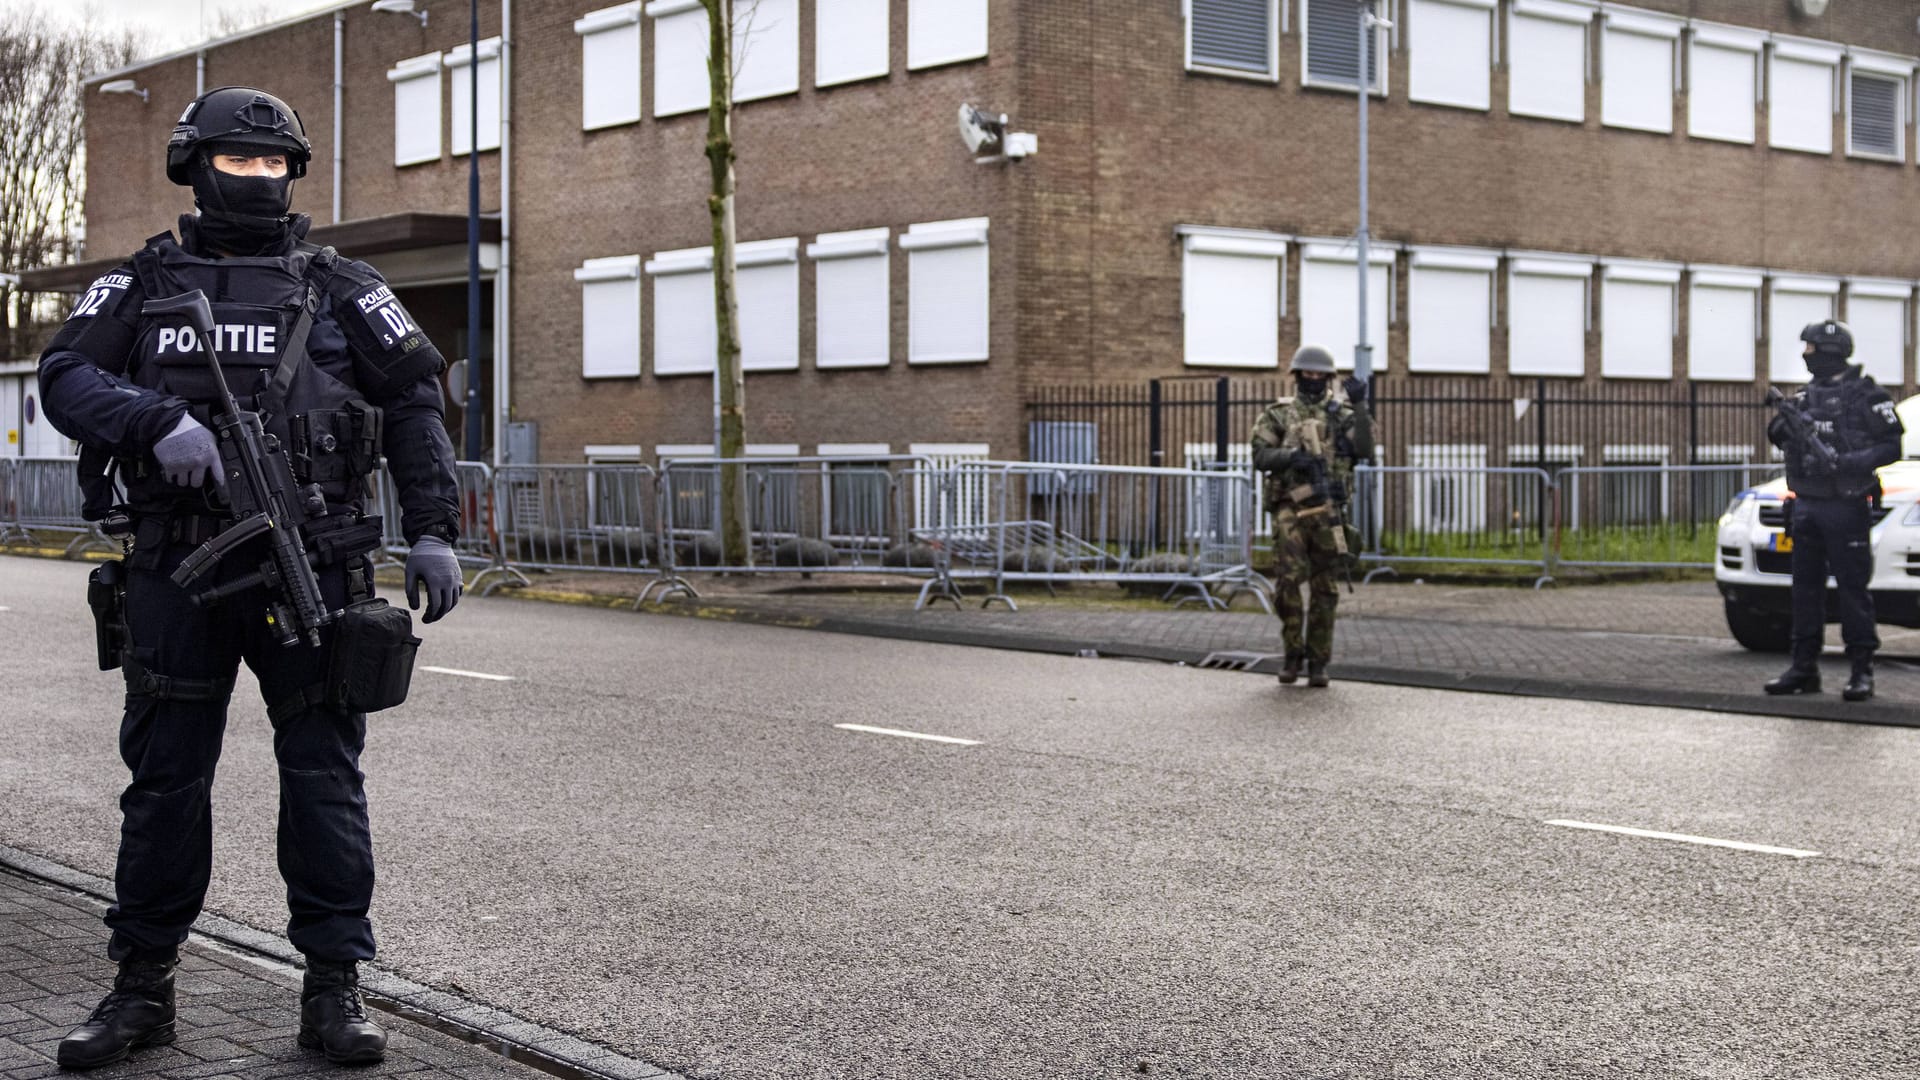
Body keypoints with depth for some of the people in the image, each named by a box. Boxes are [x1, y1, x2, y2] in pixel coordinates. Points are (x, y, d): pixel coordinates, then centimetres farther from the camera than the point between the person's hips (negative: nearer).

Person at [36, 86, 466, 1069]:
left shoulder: (340, 290, 8)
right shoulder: (141, 284, 10)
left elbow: (416, 405, 8)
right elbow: (64, 375, -2)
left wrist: (433, 530, -1)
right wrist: (160, 421, -21)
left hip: (310, 570, -1)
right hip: (176, 572, 1)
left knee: (322, 775, 1)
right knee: (165, 778, 6)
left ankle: (333, 987, 8)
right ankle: (142, 987, 17)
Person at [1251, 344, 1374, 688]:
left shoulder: (1341, 414, 11)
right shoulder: (1278, 414, 9)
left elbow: (1365, 450, -5)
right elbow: (1260, 456, 0)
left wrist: (1359, 407, -14)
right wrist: (1291, 456, -18)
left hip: (1328, 510, 1)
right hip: (1290, 508, -1)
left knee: (1325, 590, 2)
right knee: (1288, 582, -11)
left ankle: (1318, 662, 10)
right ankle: (1293, 651, 6)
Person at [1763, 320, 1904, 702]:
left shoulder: (1864, 394, -5)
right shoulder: (1805, 396, 13)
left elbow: (1892, 446, -8)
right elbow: (1778, 438, 15)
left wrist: (1852, 462, -22)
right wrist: (1783, 423, -7)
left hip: (1846, 507, -6)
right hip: (1806, 505, 7)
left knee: (1852, 588, -5)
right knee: (1806, 586, 9)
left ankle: (1862, 670, -1)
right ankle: (1804, 667, 15)